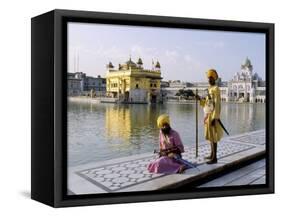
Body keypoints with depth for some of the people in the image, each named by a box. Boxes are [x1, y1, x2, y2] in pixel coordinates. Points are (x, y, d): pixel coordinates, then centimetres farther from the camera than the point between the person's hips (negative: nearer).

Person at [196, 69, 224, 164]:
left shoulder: (216, 89, -13)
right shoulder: (210, 89, 15)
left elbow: (217, 104, -19)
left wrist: (214, 118, -23)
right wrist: (200, 99, 5)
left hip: (212, 115, -10)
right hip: (208, 115, 10)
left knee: (213, 136, -8)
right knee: (210, 135, 15)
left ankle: (214, 158, -5)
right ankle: (212, 154, 25)